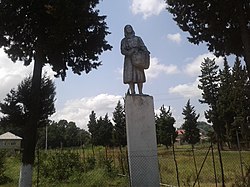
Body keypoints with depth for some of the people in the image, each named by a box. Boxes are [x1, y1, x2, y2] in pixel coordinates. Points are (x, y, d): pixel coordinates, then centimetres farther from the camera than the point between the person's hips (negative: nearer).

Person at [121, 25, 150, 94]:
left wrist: (146, 52, -13)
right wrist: (128, 53, -15)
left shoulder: (138, 38, 21)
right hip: (129, 59, 0)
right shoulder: (124, 40, 18)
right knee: (130, 76, -12)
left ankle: (140, 92, -10)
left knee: (140, 75, -9)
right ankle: (132, 92, -14)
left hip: (138, 58, 1)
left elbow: (143, 47, 9)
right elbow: (122, 51, 7)